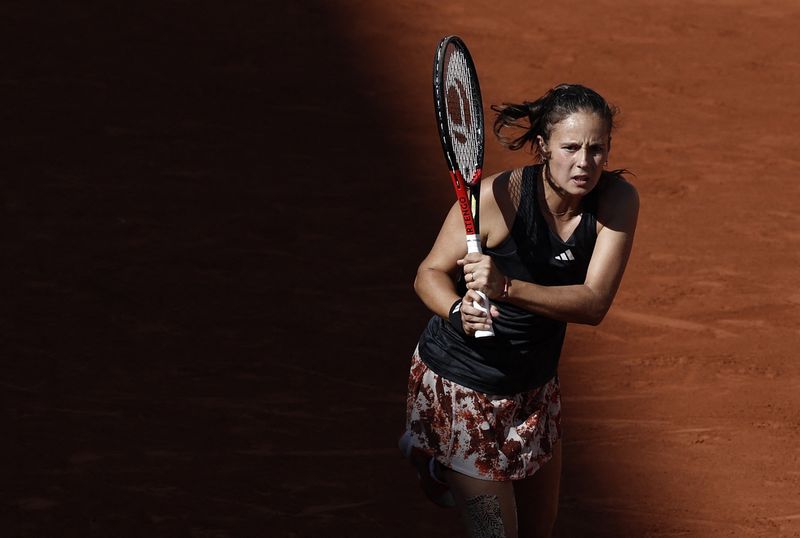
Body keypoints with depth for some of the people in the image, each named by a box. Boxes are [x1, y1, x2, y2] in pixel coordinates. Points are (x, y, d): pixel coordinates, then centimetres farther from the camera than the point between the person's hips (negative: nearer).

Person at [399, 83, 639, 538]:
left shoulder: (618, 201, -14)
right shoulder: (499, 196, -22)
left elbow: (594, 303, -22)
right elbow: (431, 273, -13)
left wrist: (506, 287, -37)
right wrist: (458, 311, -35)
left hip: (537, 388, 5)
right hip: (459, 382, -5)